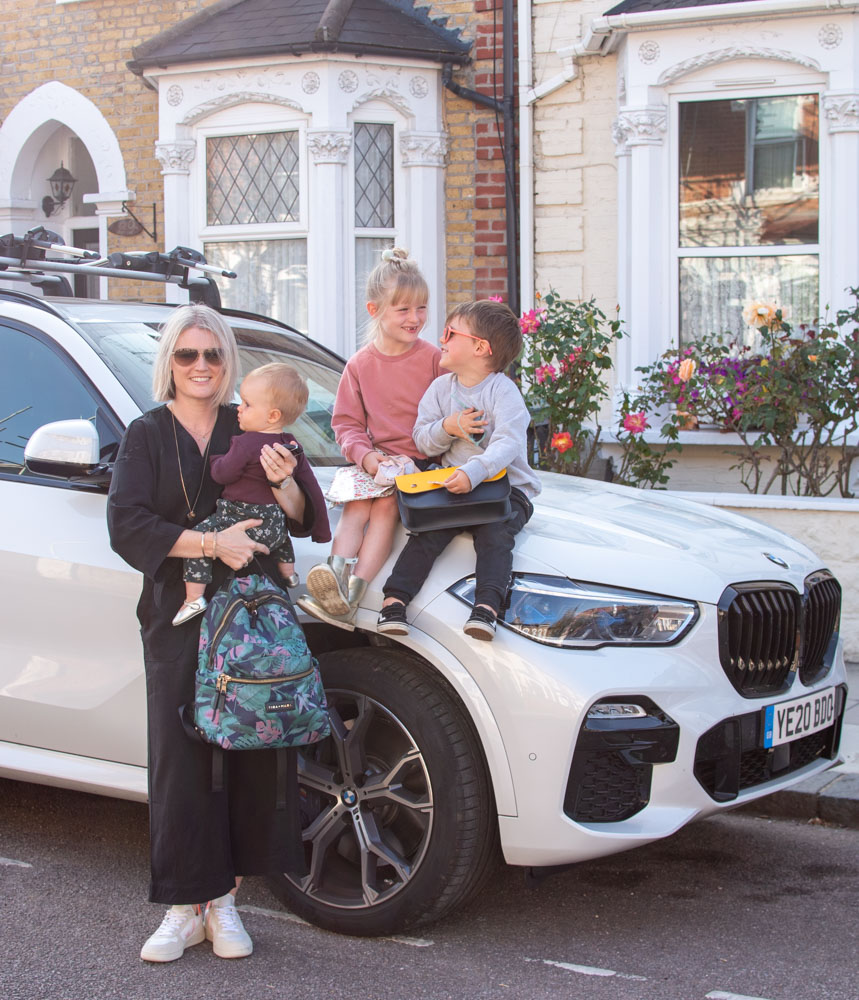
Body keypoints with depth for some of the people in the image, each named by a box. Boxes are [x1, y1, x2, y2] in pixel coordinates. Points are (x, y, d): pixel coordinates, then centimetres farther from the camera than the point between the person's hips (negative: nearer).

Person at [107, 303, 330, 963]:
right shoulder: (147, 436, 6)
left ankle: (224, 900, 11)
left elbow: (301, 521, 7)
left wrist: (283, 482, -15)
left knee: (252, 753, 0)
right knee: (183, 758, -3)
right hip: (179, 617, -1)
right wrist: (211, 542, -18)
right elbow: (127, 526, -7)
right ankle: (186, 908, 6)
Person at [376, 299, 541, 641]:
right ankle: (394, 599, -23)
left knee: (494, 535, -28)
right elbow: (422, 439, 9)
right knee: (427, 532, -17)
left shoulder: (503, 390, -8)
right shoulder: (441, 387, 11)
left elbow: (507, 444, -22)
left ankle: (487, 606, -39)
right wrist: (447, 428, -14)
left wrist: (474, 472, -38)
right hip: (452, 485, 4)